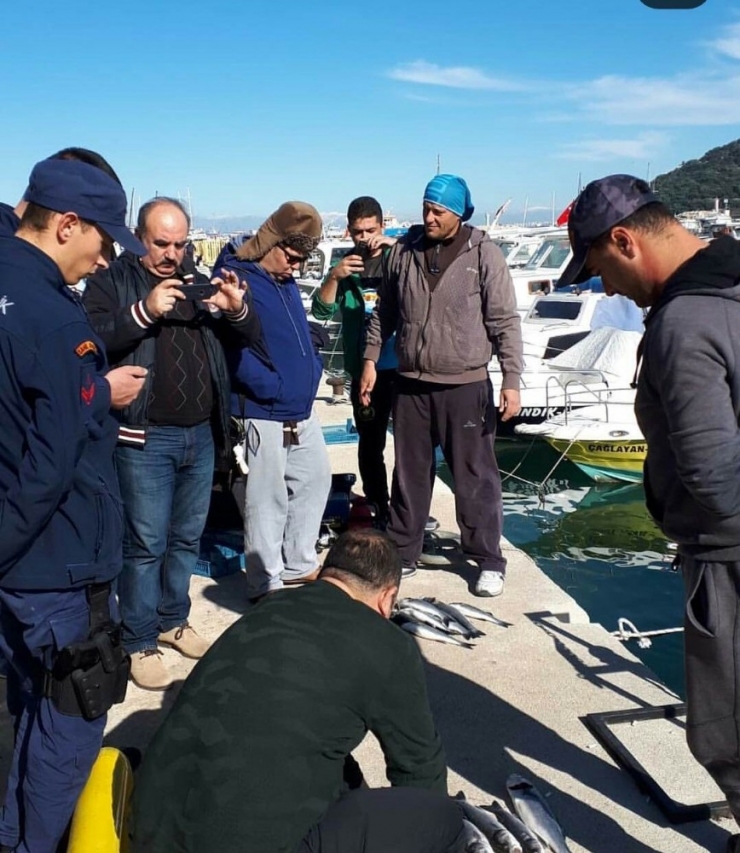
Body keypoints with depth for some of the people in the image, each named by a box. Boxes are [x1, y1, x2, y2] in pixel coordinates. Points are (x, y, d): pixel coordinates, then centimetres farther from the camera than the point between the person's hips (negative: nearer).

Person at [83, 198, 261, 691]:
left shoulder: (197, 282, 14)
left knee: (188, 538, 15)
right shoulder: (111, 281, 0)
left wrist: (238, 309, -11)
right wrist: (143, 312, -26)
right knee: (147, 543, -1)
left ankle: (173, 620, 32)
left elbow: (248, 337, 11)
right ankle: (140, 643, 13)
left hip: (201, 435, 5)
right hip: (146, 438, -5)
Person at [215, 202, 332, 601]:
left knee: (315, 480, 19)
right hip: (264, 415, -9)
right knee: (267, 502, 0)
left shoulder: (286, 280, 12)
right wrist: (275, 388, -20)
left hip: (303, 412, 10)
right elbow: (233, 349, -24)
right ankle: (267, 587, 15)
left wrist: (312, 371, 8)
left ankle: (298, 564, 35)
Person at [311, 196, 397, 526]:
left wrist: (396, 245, -23)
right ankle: (380, 512, 22)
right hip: (365, 371, 1)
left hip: (404, 366, -1)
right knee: (370, 446, 8)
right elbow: (321, 311, -4)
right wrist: (333, 277, -19)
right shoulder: (344, 266, 6)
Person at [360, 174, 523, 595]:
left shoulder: (484, 253, -7)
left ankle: (489, 560, 18)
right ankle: (403, 553, 28)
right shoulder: (404, 249, 4)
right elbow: (385, 312, 13)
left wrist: (512, 380, -12)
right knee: (409, 474, 14)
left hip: (466, 385, -3)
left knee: (475, 476, 5)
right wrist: (371, 359, 9)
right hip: (411, 383, 4)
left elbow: (505, 322, -8)